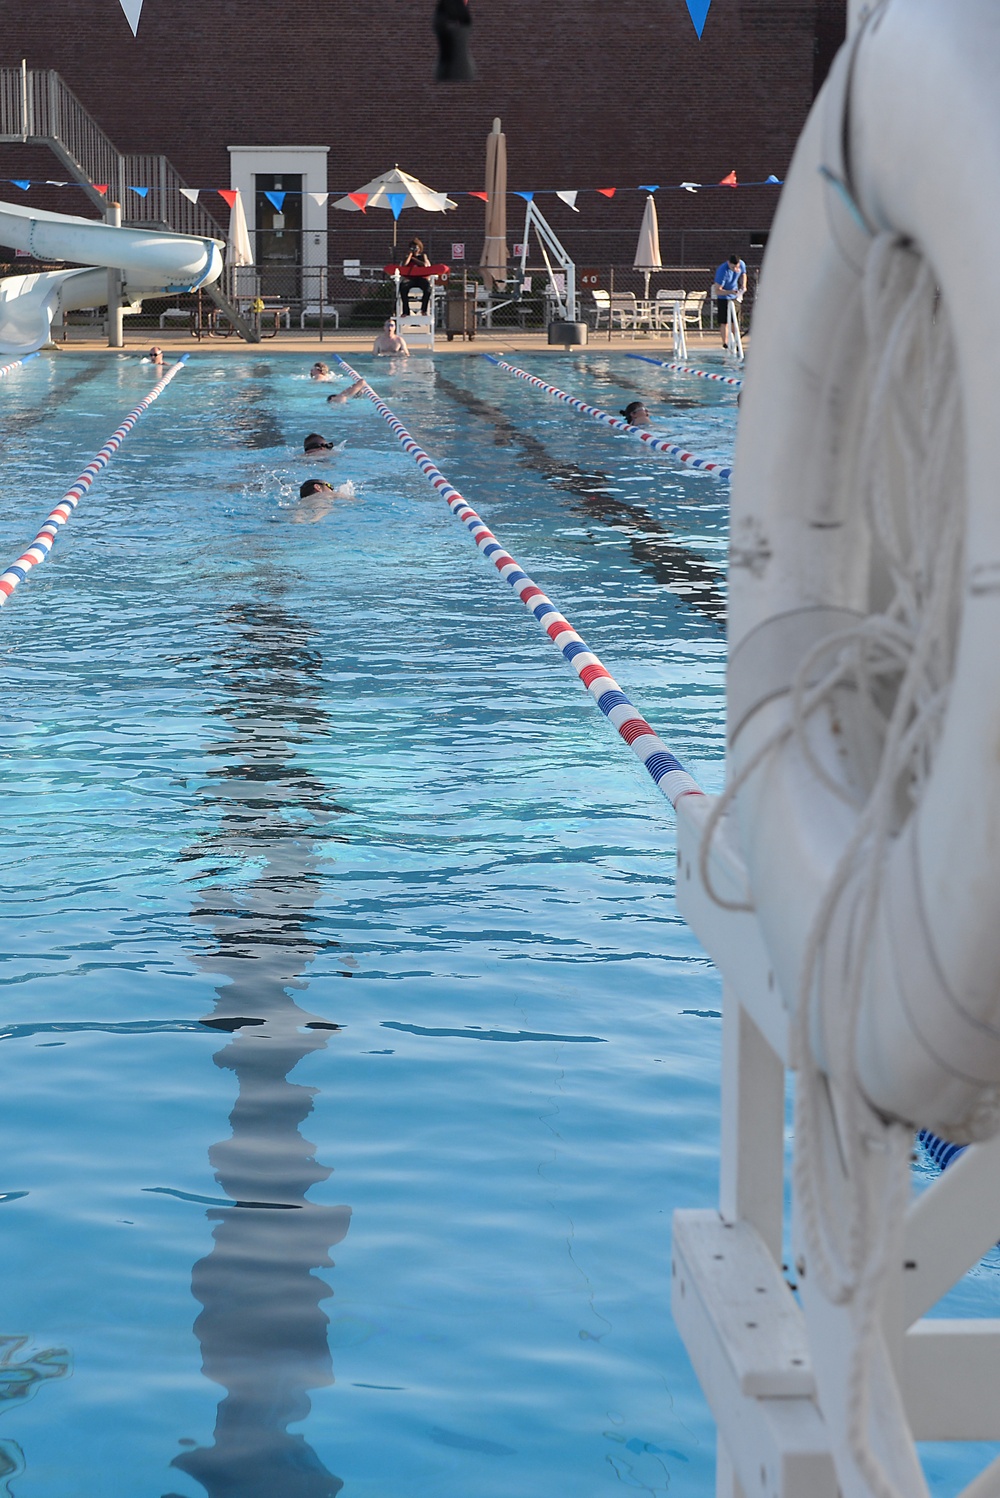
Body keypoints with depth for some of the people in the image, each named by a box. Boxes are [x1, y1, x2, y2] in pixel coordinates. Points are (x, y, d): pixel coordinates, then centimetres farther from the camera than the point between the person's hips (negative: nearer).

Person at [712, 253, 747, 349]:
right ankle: (725, 344, -3)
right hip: (723, 298, -5)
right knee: (724, 322, -7)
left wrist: (743, 285, -7)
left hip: (735, 297, 5)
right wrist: (731, 292, -41)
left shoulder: (741, 264, -13)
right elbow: (717, 291, -28)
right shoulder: (722, 271, -31)